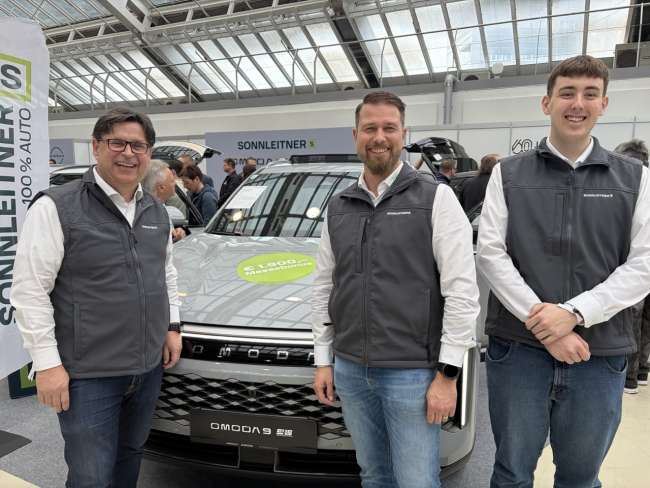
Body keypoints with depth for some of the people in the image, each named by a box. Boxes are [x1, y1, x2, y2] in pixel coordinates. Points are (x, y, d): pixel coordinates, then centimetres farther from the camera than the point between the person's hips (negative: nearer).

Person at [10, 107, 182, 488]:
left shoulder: (157, 212, 9)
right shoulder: (56, 207, -12)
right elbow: (30, 290, -13)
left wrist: (172, 326, 12)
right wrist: (47, 362, -15)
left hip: (149, 367, 6)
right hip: (88, 374, -6)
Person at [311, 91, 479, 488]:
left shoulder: (435, 198, -8)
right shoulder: (338, 207, 8)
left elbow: (462, 291, -12)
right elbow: (323, 288, 11)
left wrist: (448, 374, -13)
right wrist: (323, 360, 9)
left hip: (413, 372, -4)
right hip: (350, 369, 5)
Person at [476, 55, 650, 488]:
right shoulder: (509, 174, 4)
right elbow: (490, 252, -5)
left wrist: (575, 313, -16)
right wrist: (540, 321, -15)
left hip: (600, 354, 1)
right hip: (517, 347, -1)